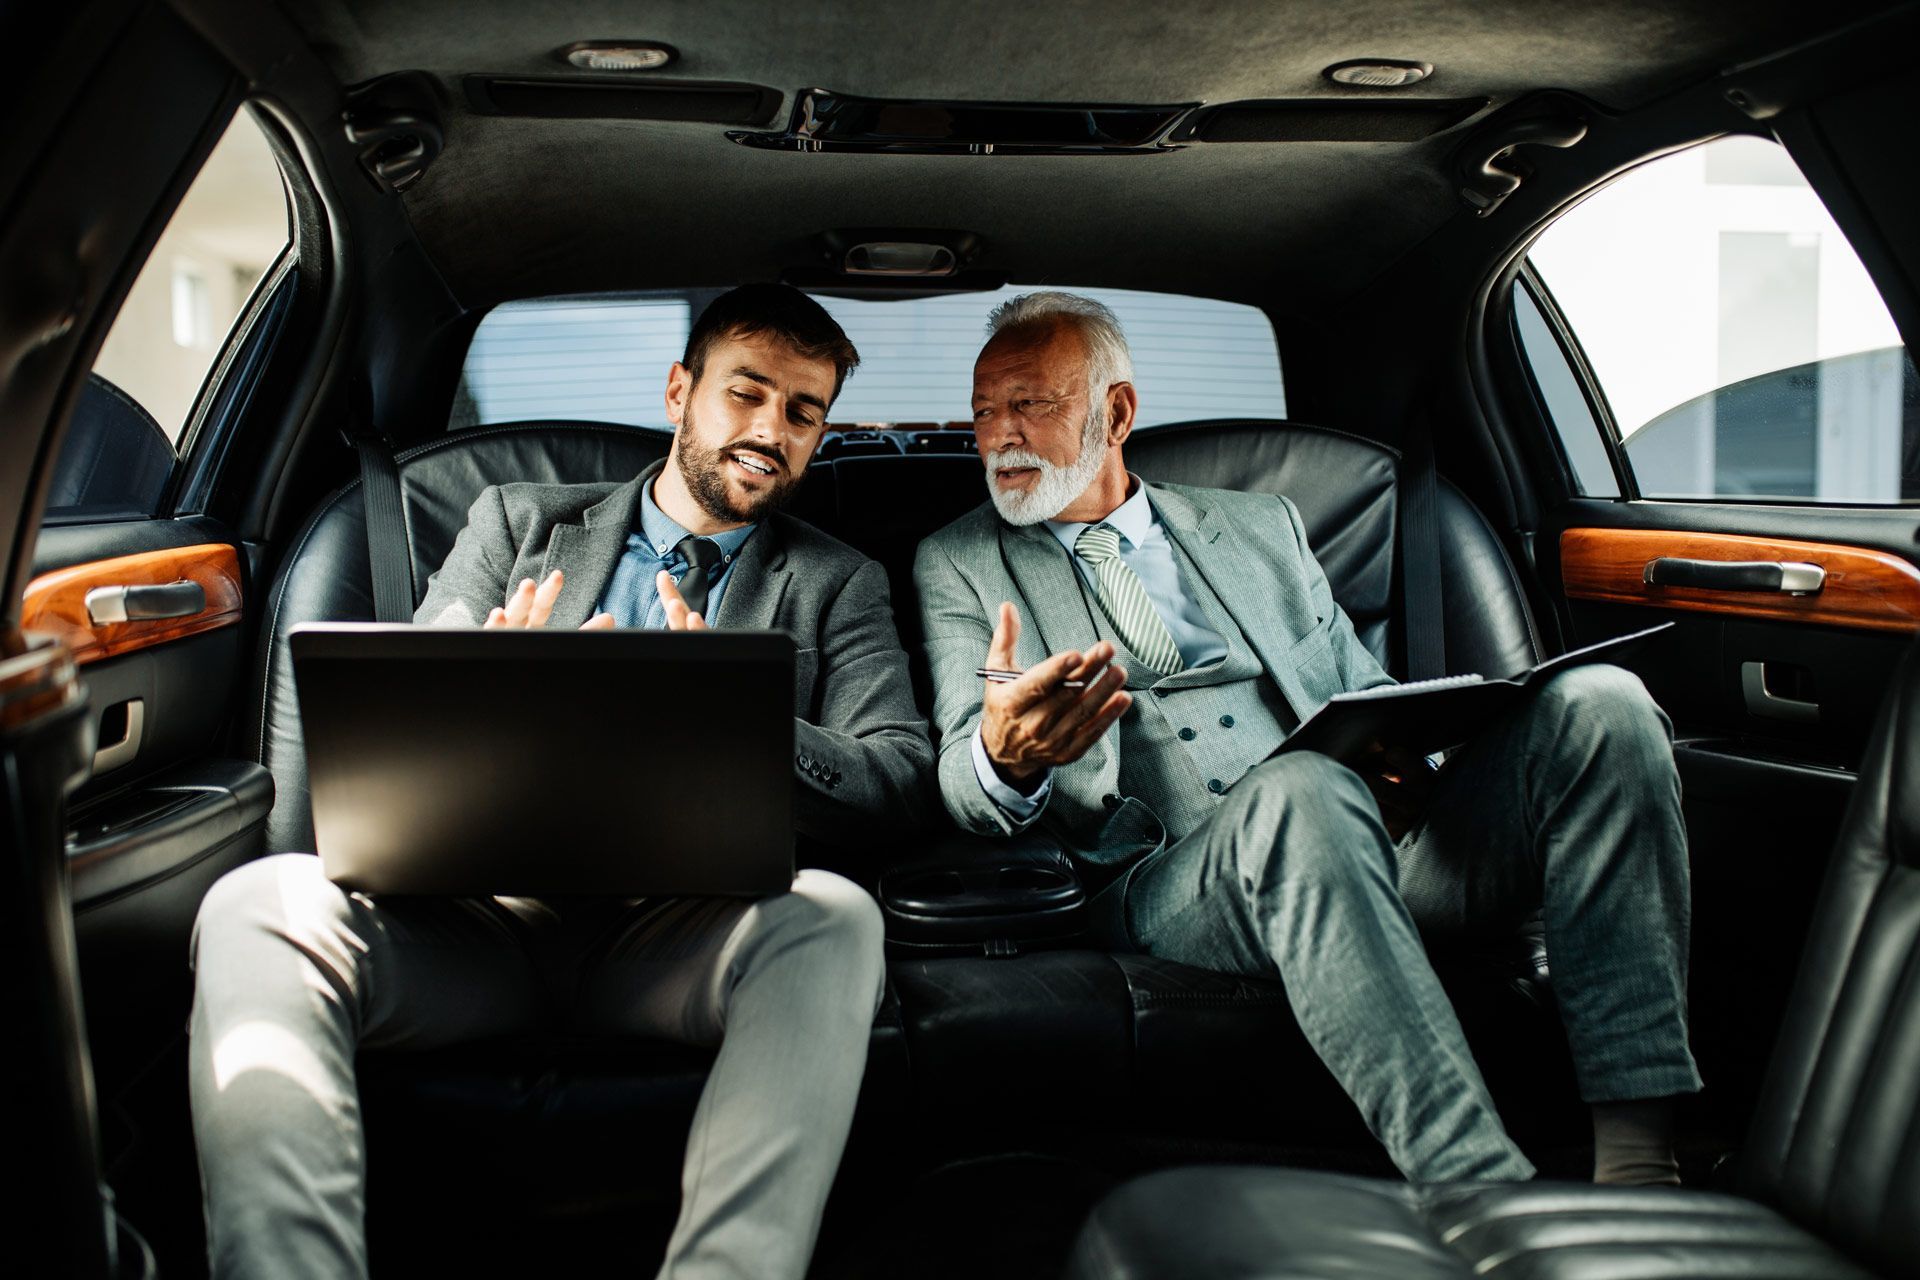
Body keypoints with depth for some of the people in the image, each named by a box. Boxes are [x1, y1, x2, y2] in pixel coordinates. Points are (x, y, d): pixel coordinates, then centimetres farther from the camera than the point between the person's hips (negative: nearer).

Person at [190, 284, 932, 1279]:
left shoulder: (837, 585, 18)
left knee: (830, 919, -35)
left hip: (680, 929, -1)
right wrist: (489, 706, -14)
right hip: (486, 906, 1)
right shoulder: (517, 524, 20)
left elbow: (899, 781, 4)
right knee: (259, 908, -28)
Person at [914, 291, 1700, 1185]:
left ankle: (1637, 1155, -27)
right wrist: (1003, 757, -23)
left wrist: (1398, 750, -2)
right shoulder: (960, 565, 15)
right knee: (1302, 790, -38)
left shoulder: (1261, 527, 24)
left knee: (1598, 701, -19)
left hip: (1365, 841, 4)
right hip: (1163, 883, -4)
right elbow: (966, 787, 4)